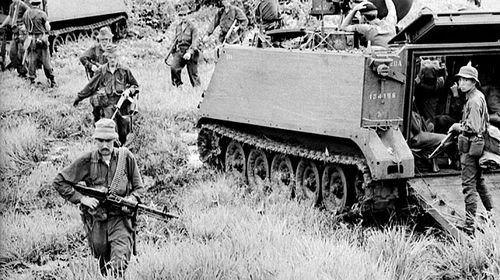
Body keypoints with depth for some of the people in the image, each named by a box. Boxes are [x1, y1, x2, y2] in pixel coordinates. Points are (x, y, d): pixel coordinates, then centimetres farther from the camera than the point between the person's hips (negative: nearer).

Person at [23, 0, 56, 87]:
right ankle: (52, 81, 8)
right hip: (41, 39, -4)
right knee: (46, 61, 2)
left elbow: (27, 27, 9)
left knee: (32, 61, 9)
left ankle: (32, 81, 10)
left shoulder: (26, 14, 4)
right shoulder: (42, 14, -10)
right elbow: (48, 28, -8)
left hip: (31, 40, 4)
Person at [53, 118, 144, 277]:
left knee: (119, 262, -21)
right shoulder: (87, 161, -3)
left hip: (120, 218, -1)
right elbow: (59, 182, 1)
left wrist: (132, 200, -14)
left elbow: (138, 187, 8)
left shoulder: (126, 157, -1)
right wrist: (81, 198, -8)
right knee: (103, 260, 15)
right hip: (96, 221, 2)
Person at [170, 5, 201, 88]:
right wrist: (173, 51, 19)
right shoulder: (178, 27, 14)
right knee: (173, 68, -19)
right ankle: (178, 85, -7)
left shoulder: (192, 27, -5)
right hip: (179, 51, 4)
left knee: (193, 73, 0)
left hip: (190, 52, -4)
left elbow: (195, 41, -13)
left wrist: (189, 52, -27)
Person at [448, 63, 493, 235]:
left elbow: (473, 128, -25)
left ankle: (470, 226, -6)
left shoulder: (474, 101, -19)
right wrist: (460, 126, 16)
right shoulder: (479, 96, 12)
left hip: (470, 146, -10)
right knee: (478, 181, 22)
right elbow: (485, 120, 24)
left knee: (469, 185, -8)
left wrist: (457, 127, -9)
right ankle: (491, 214, 34)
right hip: (478, 144, 10)